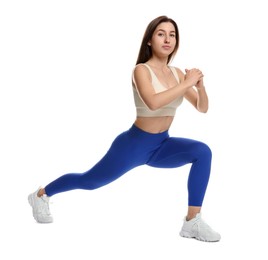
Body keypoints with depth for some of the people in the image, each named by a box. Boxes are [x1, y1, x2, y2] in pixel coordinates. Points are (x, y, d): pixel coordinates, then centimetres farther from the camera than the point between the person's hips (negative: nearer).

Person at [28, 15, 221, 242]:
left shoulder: (176, 73, 1)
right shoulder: (141, 70, -18)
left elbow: (202, 108, 3)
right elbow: (153, 102, -37)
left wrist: (200, 86, -17)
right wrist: (186, 84, -31)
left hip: (162, 145, 5)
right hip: (135, 143, -5)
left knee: (203, 152, -21)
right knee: (89, 181, 11)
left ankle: (192, 221, -16)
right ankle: (41, 195, 39)